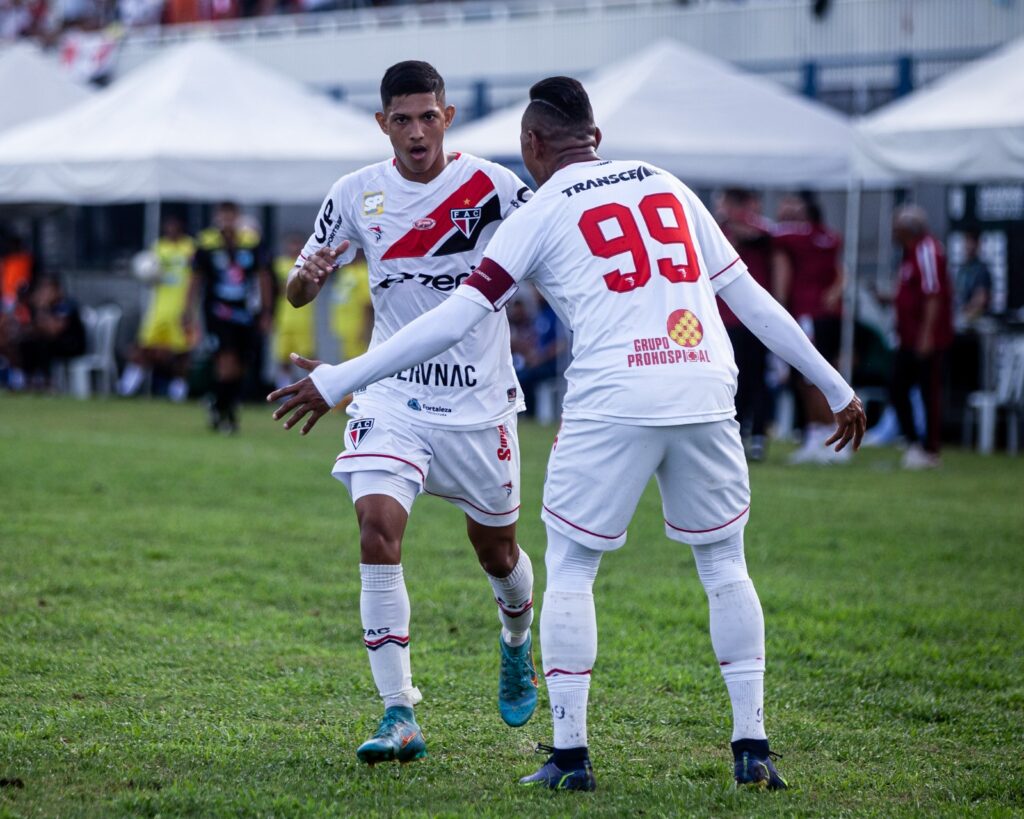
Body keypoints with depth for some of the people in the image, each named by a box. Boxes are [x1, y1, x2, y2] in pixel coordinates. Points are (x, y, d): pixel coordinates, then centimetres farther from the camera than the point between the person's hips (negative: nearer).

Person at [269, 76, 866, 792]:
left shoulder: (542, 215, 7)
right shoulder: (665, 185, 19)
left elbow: (454, 320, 2)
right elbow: (751, 298, 20)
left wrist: (336, 382, 6)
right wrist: (836, 388, 27)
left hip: (612, 404, -4)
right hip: (707, 398, 4)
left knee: (570, 572, 11)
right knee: (725, 567, 17)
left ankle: (570, 754, 6)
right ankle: (752, 746, 11)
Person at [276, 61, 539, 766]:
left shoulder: (490, 186, -8)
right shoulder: (357, 196, 0)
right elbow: (299, 293, 7)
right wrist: (309, 274, -17)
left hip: (479, 400, -1)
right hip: (392, 396, 1)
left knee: (497, 550, 12)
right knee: (378, 527, -19)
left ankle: (518, 640, 49)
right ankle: (400, 717, -17)